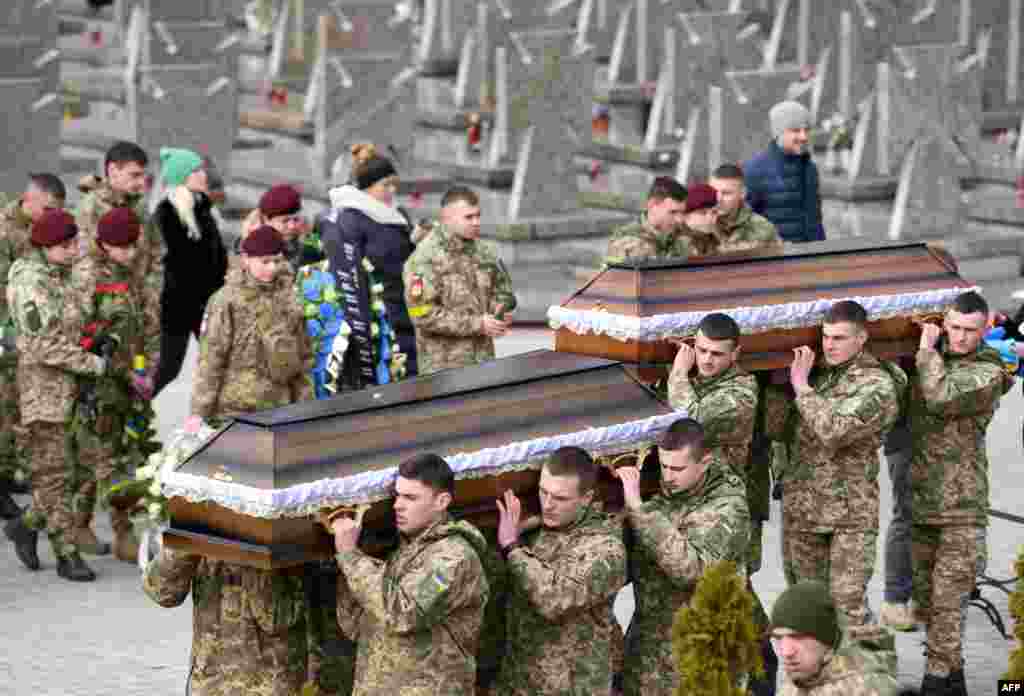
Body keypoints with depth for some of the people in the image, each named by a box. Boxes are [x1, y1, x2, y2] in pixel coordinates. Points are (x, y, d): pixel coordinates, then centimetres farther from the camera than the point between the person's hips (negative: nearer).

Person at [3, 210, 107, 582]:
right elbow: (43, 345, -21)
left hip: (69, 388, 8)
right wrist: (91, 363, -16)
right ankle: (67, 554, 3)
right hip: (42, 388, -8)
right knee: (53, 473, -2)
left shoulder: (60, 277, 10)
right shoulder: (31, 283, -16)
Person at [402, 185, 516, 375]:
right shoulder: (424, 259, -11)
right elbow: (423, 314, -18)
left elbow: (502, 291, 23)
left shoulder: (484, 251, 9)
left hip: (485, 361, 6)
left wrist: (502, 312, -1)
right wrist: (477, 325, -17)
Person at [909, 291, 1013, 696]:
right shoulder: (936, 361, 13)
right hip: (920, 499, 7)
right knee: (925, 597, 13)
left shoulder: (987, 373, -9)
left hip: (961, 507, -7)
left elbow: (940, 397, -24)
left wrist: (928, 349, -12)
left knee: (947, 599, -7)